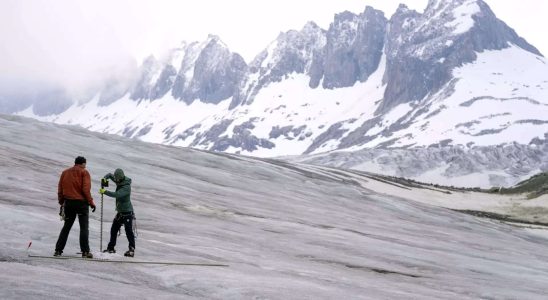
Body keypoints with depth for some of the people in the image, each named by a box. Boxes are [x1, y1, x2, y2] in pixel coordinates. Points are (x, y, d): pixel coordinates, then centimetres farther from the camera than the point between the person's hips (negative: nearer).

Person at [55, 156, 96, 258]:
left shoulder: (65, 173, 13)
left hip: (68, 203, 5)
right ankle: (85, 251, -8)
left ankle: (58, 250, 11)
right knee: (84, 227, -1)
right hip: (81, 203, -5)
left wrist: (61, 202, 18)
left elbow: (60, 189, 12)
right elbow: (86, 189, -13)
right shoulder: (84, 172, -3)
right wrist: (91, 202, -8)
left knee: (66, 227, 14)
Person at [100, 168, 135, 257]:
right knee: (113, 230, 14)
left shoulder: (126, 187, -22)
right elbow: (110, 175, 18)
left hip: (127, 212, -9)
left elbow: (117, 195, -34)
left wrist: (105, 192, -28)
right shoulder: (119, 181, 4)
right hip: (120, 212, 9)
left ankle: (132, 250, -5)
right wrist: (105, 178, -4)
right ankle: (111, 248, 24)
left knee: (128, 231, -9)